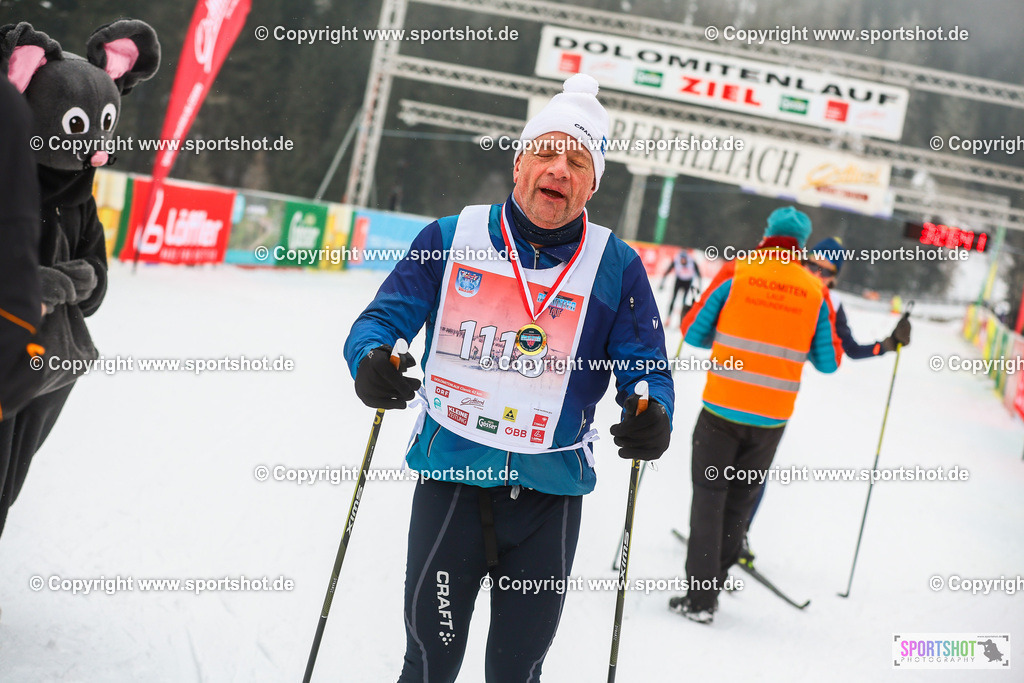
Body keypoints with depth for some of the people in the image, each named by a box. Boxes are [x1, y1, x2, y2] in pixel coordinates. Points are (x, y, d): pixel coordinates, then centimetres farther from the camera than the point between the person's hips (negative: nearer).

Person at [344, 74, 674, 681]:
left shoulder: (618, 267, 0)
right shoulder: (450, 239, 0)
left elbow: (647, 370, 1)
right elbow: (384, 318, 3)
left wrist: (652, 419, -22)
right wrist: (371, 360, -20)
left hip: (550, 492, 1)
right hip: (450, 475, 0)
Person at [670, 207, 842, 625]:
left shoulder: (735, 274, -4)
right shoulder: (816, 292, 1)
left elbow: (693, 331, 1)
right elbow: (829, 362, 5)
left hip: (723, 406, -2)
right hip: (772, 416, 2)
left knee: (709, 492, 6)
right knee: (741, 497, 17)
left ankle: (700, 596, 1)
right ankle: (716, 579, 21)